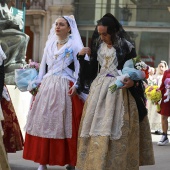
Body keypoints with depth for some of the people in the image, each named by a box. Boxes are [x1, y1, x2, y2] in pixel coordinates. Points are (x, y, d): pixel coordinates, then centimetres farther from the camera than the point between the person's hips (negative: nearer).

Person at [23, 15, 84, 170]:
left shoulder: (74, 44, 0)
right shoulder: (50, 44, 15)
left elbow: (79, 66, -5)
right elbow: (44, 65, 18)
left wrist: (76, 85, -16)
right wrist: (38, 82, 11)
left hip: (65, 87, -5)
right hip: (47, 85, 5)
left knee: (65, 123, -5)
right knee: (43, 121, 2)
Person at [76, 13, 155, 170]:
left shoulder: (125, 46, -4)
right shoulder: (98, 45, 10)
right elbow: (92, 69, 13)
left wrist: (133, 81, -22)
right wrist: (82, 57, -1)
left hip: (119, 90, -5)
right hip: (99, 89, 5)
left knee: (115, 128, -8)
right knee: (97, 126, 3)